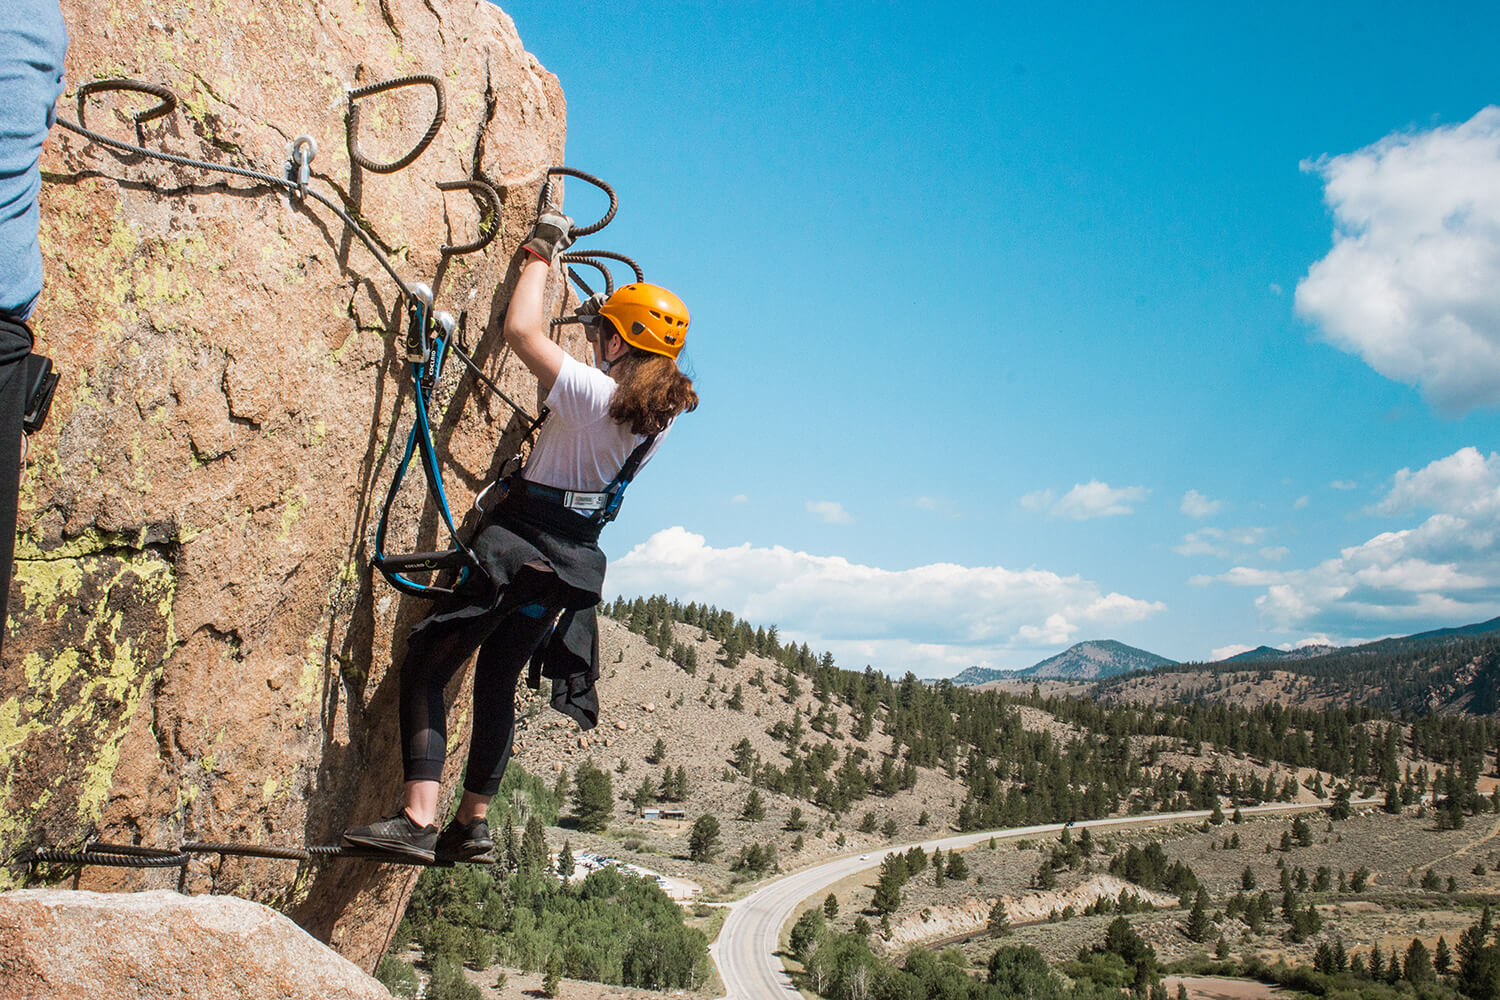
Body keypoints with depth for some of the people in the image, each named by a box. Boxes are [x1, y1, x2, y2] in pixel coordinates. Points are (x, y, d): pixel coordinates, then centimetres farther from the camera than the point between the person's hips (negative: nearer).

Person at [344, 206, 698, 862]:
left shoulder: (594, 394, -21)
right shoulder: (660, 415, 2)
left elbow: (522, 331, -21)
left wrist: (541, 256, -6)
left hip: (520, 543, -8)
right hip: (576, 556, 8)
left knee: (426, 665, -1)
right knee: (497, 680, 19)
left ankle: (418, 820, -10)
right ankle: (472, 823, 24)